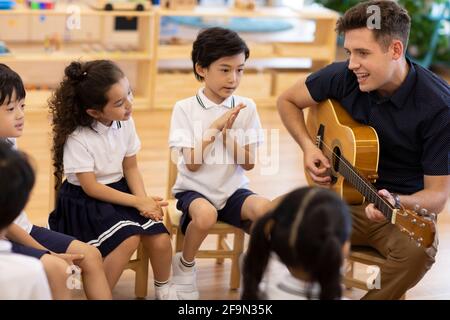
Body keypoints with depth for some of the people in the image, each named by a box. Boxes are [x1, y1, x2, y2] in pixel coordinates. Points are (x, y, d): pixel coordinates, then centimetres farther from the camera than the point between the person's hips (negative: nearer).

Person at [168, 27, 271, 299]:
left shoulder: (246, 107, -1)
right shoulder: (185, 108, -7)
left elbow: (248, 164, -2)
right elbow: (192, 164, -11)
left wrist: (227, 131, -16)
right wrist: (214, 128, -17)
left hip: (233, 190, 2)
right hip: (195, 190, -2)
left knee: (264, 208, -31)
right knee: (206, 214, -36)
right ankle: (185, 264, -3)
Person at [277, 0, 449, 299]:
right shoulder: (344, 77, -8)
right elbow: (288, 100, 11)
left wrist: (397, 204, -36)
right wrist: (308, 147, -6)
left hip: (406, 208, -3)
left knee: (419, 251, -37)